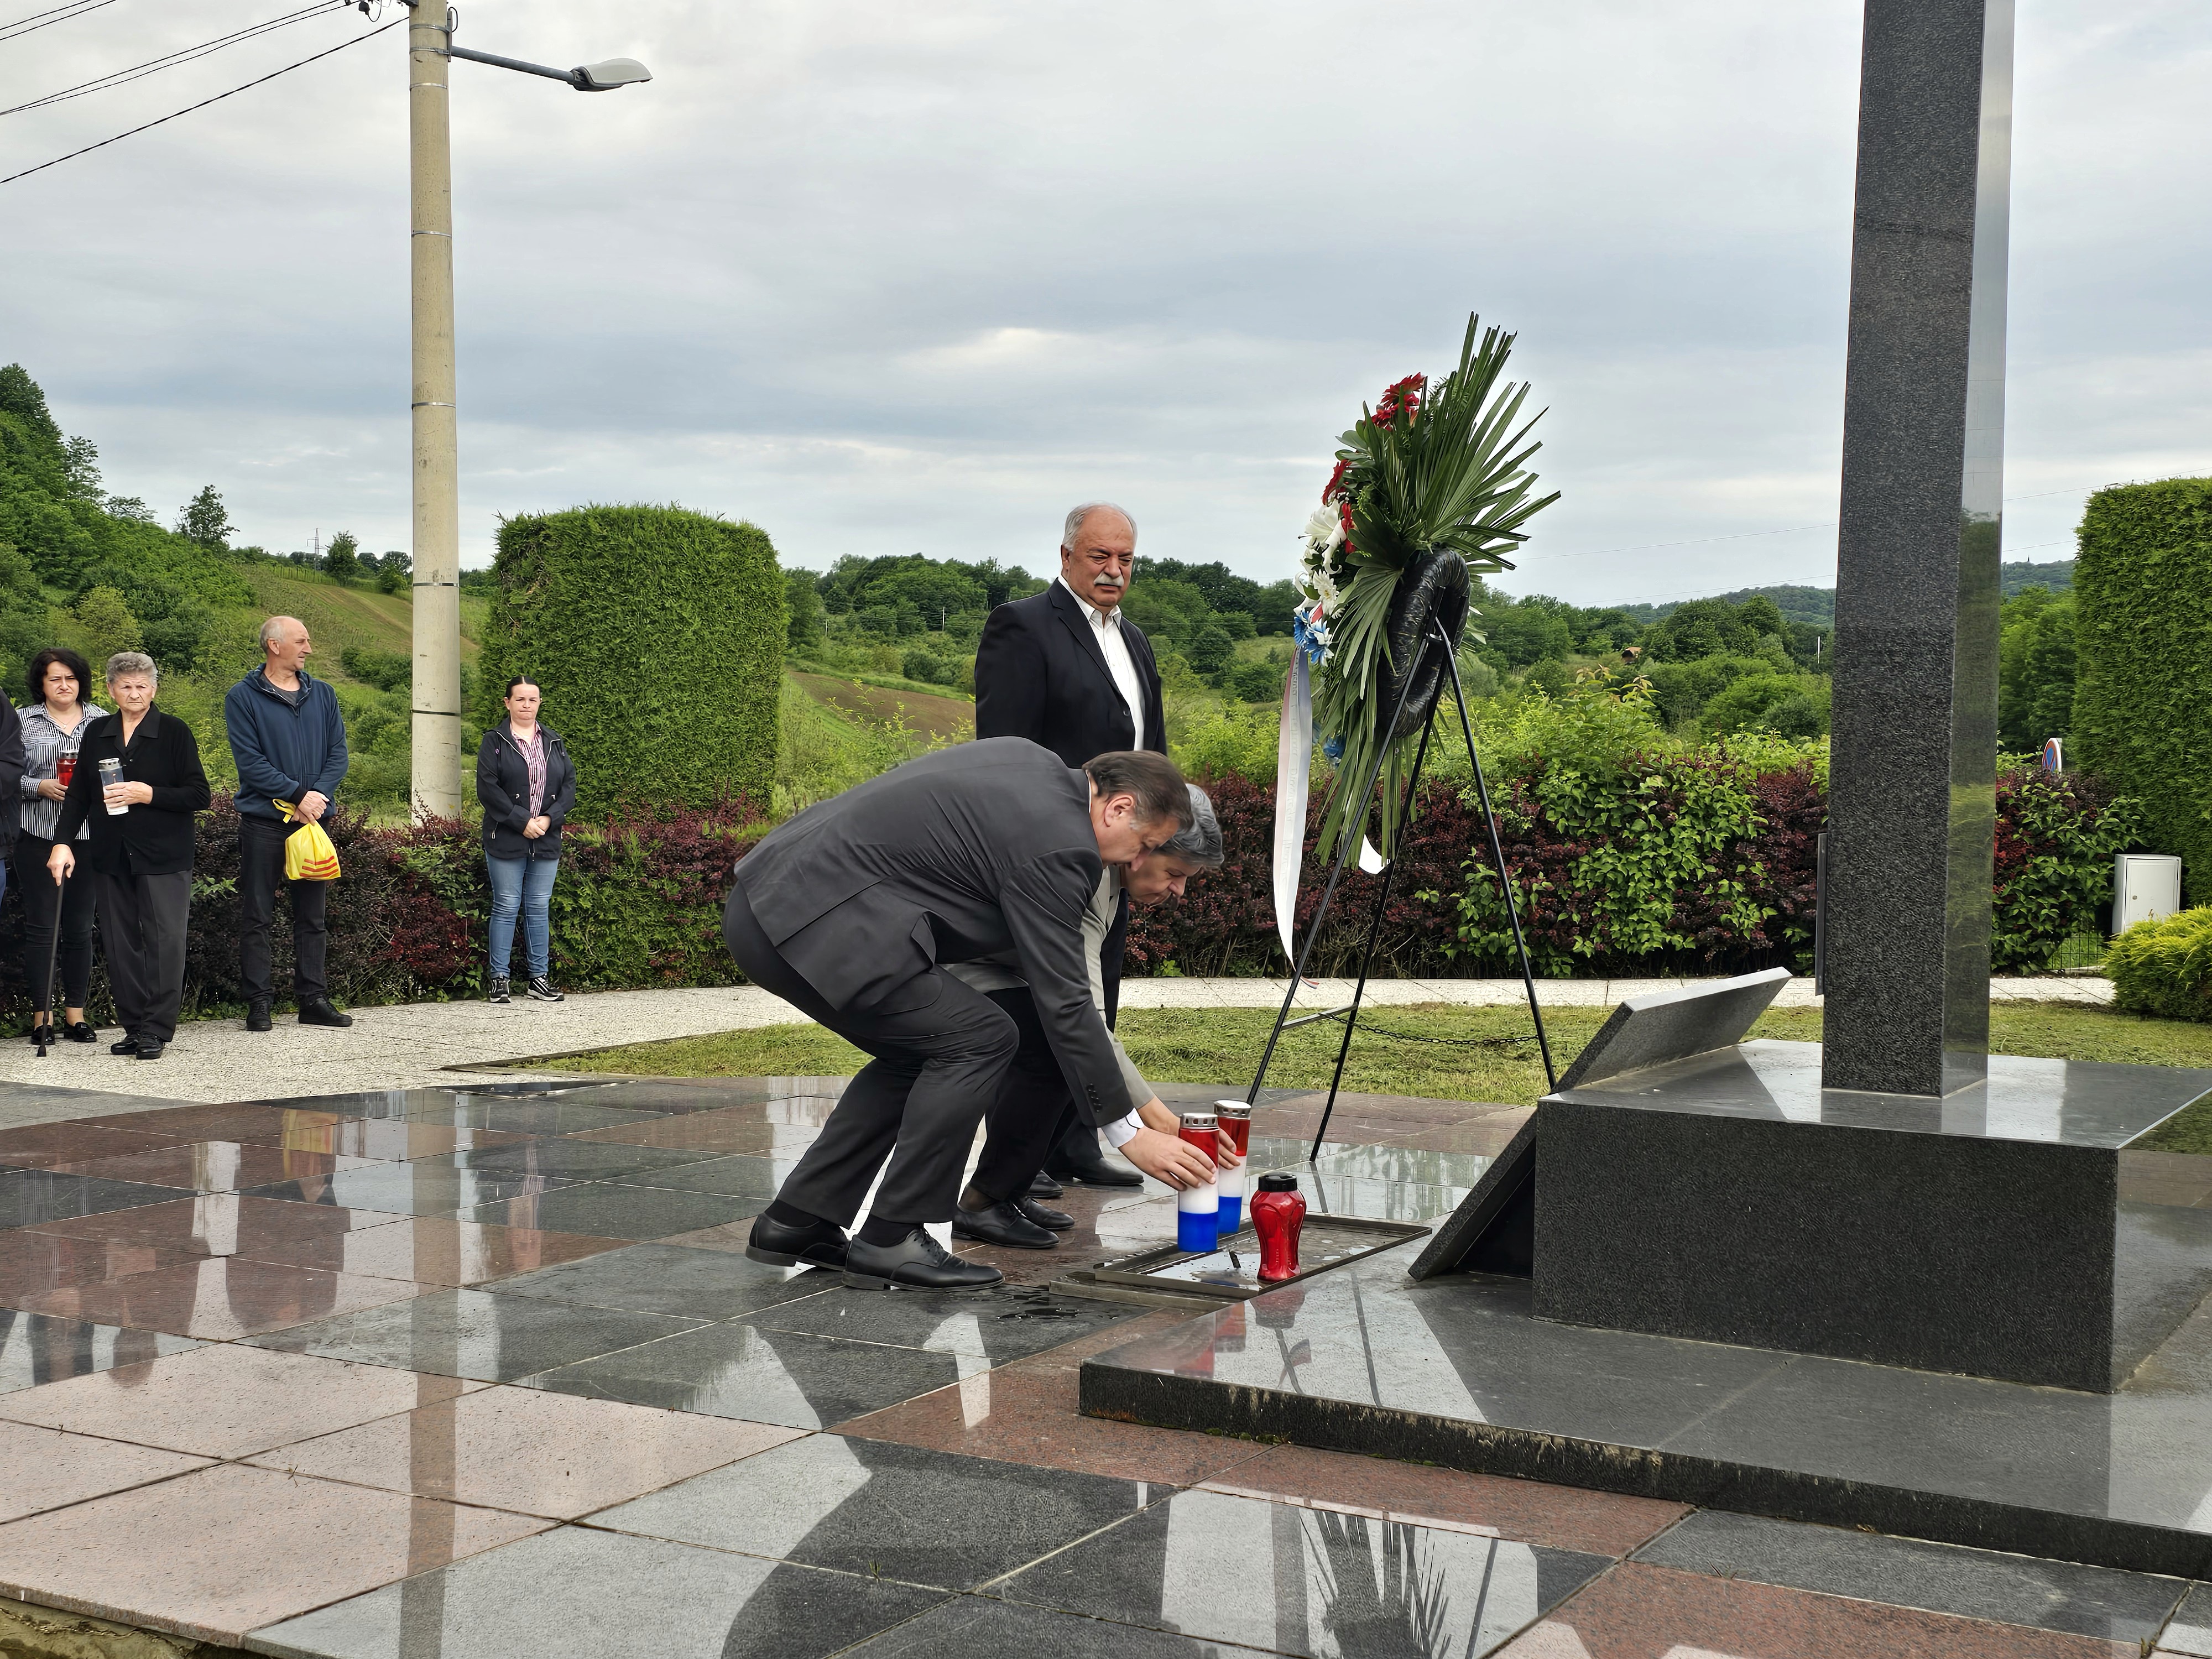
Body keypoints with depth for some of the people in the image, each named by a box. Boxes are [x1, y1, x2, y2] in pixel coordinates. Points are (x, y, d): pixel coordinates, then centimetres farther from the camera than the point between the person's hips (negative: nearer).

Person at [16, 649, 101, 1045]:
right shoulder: (24, 721, 4)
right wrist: (42, 787, -13)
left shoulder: (101, 720, 10)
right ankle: (41, 1014, 7)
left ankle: (76, 1012, 12)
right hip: (38, 837, -2)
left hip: (87, 837, 2)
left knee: (80, 927, 5)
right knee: (40, 925, 0)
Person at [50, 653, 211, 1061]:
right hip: (112, 858, 4)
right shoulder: (96, 734, 12)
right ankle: (134, 1028, 11)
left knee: (163, 942, -7)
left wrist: (148, 794, -15)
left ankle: (156, 1030, -2)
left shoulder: (174, 732, -1)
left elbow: (199, 796, -4)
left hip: (163, 857, -4)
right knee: (121, 946, 5)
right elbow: (78, 795, 15)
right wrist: (62, 842, 3)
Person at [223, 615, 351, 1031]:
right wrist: (298, 794, -16)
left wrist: (318, 795, -10)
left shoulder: (323, 695, 12)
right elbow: (250, 762, -10)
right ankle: (259, 1002, 4)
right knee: (256, 916, 0)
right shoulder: (243, 698, -2)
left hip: (313, 818, 4)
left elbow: (338, 754, 6)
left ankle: (314, 999, 12)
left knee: (314, 915, 6)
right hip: (263, 821, -4)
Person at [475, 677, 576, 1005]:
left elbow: (569, 784, 8)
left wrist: (549, 819, -8)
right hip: (506, 840, -4)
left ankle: (540, 978, 11)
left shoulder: (554, 742, 13)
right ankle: (499, 979, 2)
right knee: (506, 906, -3)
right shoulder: (494, 741, 0)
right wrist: (522, 821, -15)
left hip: (546, 841, 4)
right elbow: (487, 787, -9)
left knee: (540, 908, 7)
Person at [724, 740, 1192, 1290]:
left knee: (919, 1050, 19)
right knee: (979, 1039, -4)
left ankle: (796, 1222, 19)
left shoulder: (1028, 758, 16)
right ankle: (891, 1239, 1)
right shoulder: (1057, 844, -11)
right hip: (815, 922, -10)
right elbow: (1063, 1002, -9)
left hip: (762, 901, 10)